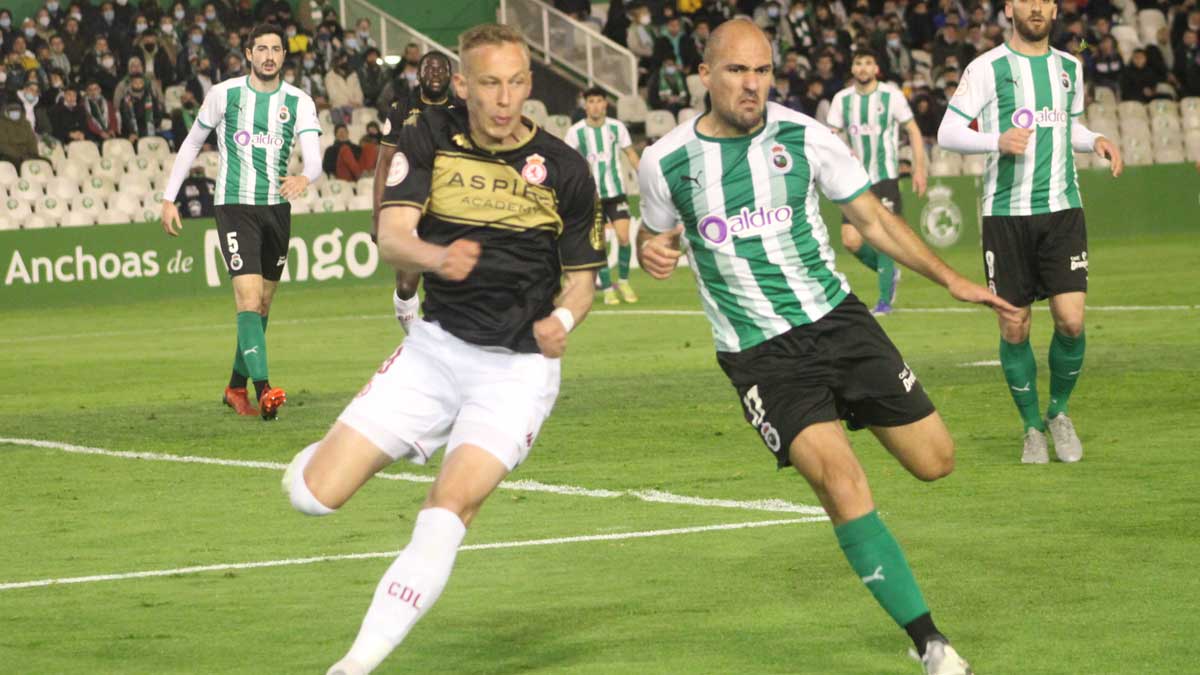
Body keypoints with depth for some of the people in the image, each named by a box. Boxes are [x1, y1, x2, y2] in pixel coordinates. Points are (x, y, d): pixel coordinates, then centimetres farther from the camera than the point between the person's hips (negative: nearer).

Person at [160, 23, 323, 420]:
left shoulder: (299, 103, 1)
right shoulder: (224, 94, -2)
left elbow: (314, 157, -12)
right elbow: (192, 144, 9)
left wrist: (305, 177, -36)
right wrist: (169, 198, 5)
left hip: (277, 207, 4)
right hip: (234, 205, -4)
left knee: (262, 305, 12)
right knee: (249, 295, -19)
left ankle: (236, 387, 28)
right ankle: (263, 388, -28)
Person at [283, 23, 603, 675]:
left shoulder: (563, 169, -4)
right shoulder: (428, 140, -4)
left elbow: (581, 279, 7)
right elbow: (391, 237, -17)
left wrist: (561, 321, -16)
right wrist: (436, 256, -40)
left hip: (518, 368, -2)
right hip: (435, 348, 2)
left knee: (449, 507, -23)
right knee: (312, 495, -5)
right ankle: (338, 450, 32)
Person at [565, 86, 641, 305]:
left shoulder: (617, 127, -2)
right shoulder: (576, 132, -5)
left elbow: (631, 154, 9)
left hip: (616, 191, 1)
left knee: (623, 237, -9)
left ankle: (623, 281, 12)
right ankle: (607, 289, 10)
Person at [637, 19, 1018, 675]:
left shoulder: (804, 137, -4)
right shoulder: (665, 160, -4)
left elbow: (873, 218, 6)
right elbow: (657, 234, 16)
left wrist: (951, 279, -1)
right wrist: (652, 250, -9)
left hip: (836, 319, 3)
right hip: (758, 353, -2)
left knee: (934, 460, 0)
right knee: (842, 483, -21)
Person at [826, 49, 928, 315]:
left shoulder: (891, 95, -3)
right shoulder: (842, 99, 6)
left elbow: (913, 131, 2)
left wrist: (919, 169, -4)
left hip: (886, 177, -3)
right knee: (851, 241, -4)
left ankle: (885, 300, 0)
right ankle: (890, 272, 24)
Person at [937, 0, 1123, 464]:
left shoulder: (1069, 67, 12)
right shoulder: (988, 68, -2)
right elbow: (947, 133, -6)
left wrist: (1096, 141, 7)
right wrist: (998, 141, -23)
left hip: (1062, 209, 3)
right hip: (1006, 213, -3)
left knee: (1071, 321, -9)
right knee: (1014, 329, 0)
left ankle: (1058, 412, 15)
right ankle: (1032, 427, 18)